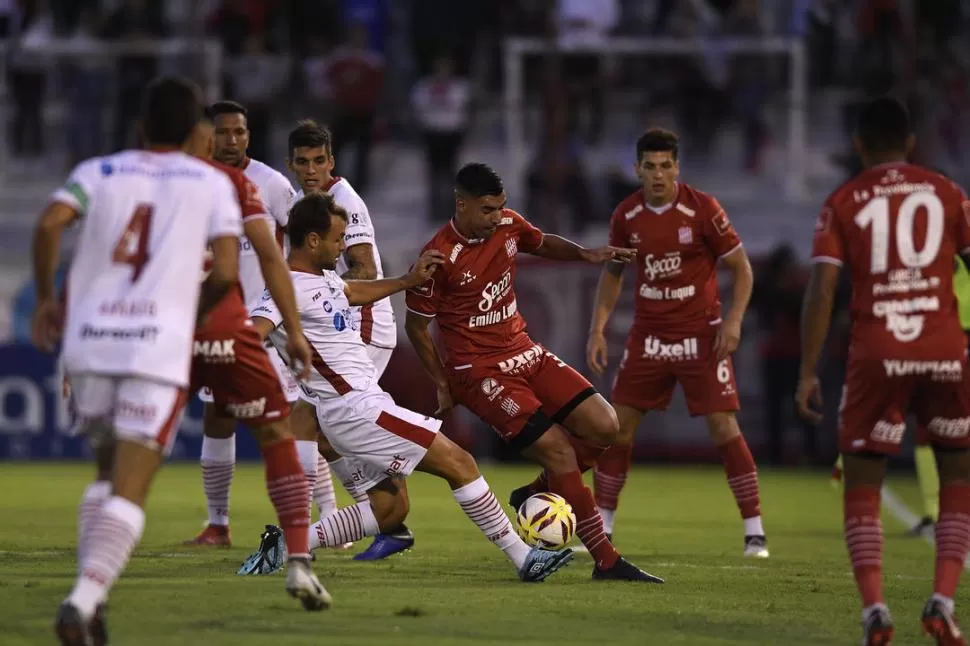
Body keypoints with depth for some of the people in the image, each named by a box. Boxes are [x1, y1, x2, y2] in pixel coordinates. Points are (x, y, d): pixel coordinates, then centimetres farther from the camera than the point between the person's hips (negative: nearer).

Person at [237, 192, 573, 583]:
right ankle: (523, 558, -2)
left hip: (360, 406, 11)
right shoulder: (290, 289, -16)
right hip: (356, 407, -11)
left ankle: (288, 543, 8)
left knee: (390, 508, 13)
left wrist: (411, 280, 32)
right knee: (459, 463, -7)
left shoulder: (322, 278, 14)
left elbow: (355, 292, 35)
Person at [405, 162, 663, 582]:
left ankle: (536, 495, 18)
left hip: (525, 354, 8)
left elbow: (543, 245, 24)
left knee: (603, 426, -4)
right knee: (559, 452, -15)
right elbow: (416, 325, -6)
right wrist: (442, 385, -2)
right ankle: (606, 562, -9)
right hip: (480, 371, -8)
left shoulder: (508, 225, 0)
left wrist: (584, 255, 5)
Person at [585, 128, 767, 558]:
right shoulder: (626, 215, 0)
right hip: (648, 336, 4)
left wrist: (733, 320, -18)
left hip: (701, 336, -4)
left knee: (724, 427, -10)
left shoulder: (702, 209, -12)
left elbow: (741, 267, -5)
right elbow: (612, 274, 13)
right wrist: (598, 330, 4)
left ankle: (755, 532, -2)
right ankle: (600, 530, 10)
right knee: (617, 426, -1)